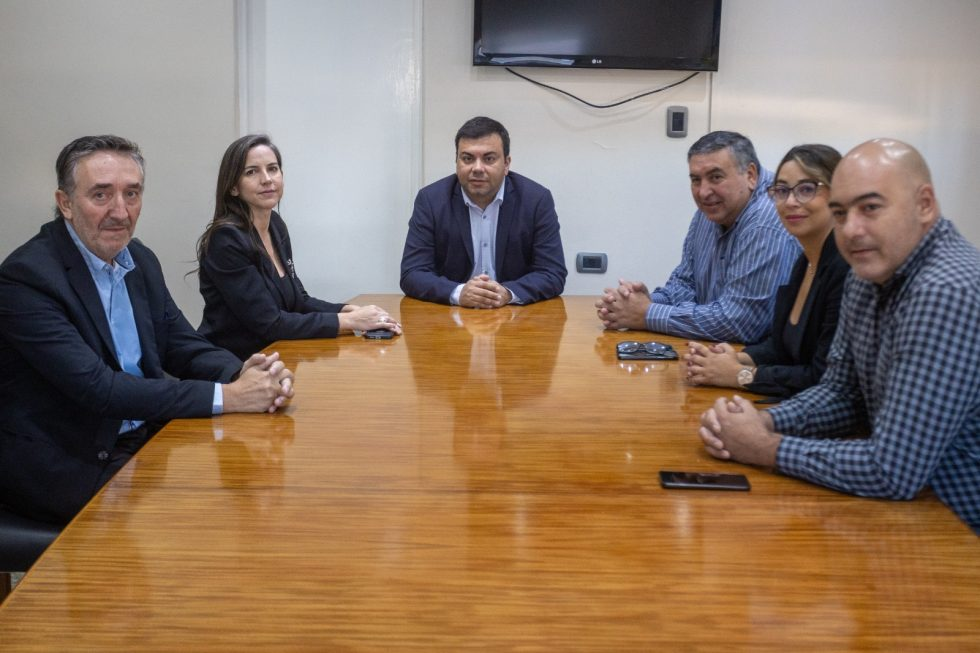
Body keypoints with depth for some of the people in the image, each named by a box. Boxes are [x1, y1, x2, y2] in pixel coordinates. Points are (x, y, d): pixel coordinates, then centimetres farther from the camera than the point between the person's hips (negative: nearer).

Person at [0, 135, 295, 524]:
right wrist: (226, 396, -26)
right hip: (71, 464, -7)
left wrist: (244, 373, -15)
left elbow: (183, 346, 8)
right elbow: (96, 388, -25)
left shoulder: (140, 260, 6)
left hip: (145, 434, 7)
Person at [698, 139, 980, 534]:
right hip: (907, 502, 7)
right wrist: (765, 422, -9)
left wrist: (765, 449, -18)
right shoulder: (865, 280, 2)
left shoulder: (948, 293, -27)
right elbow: (841, 394, 10)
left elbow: (892, 470, -29)